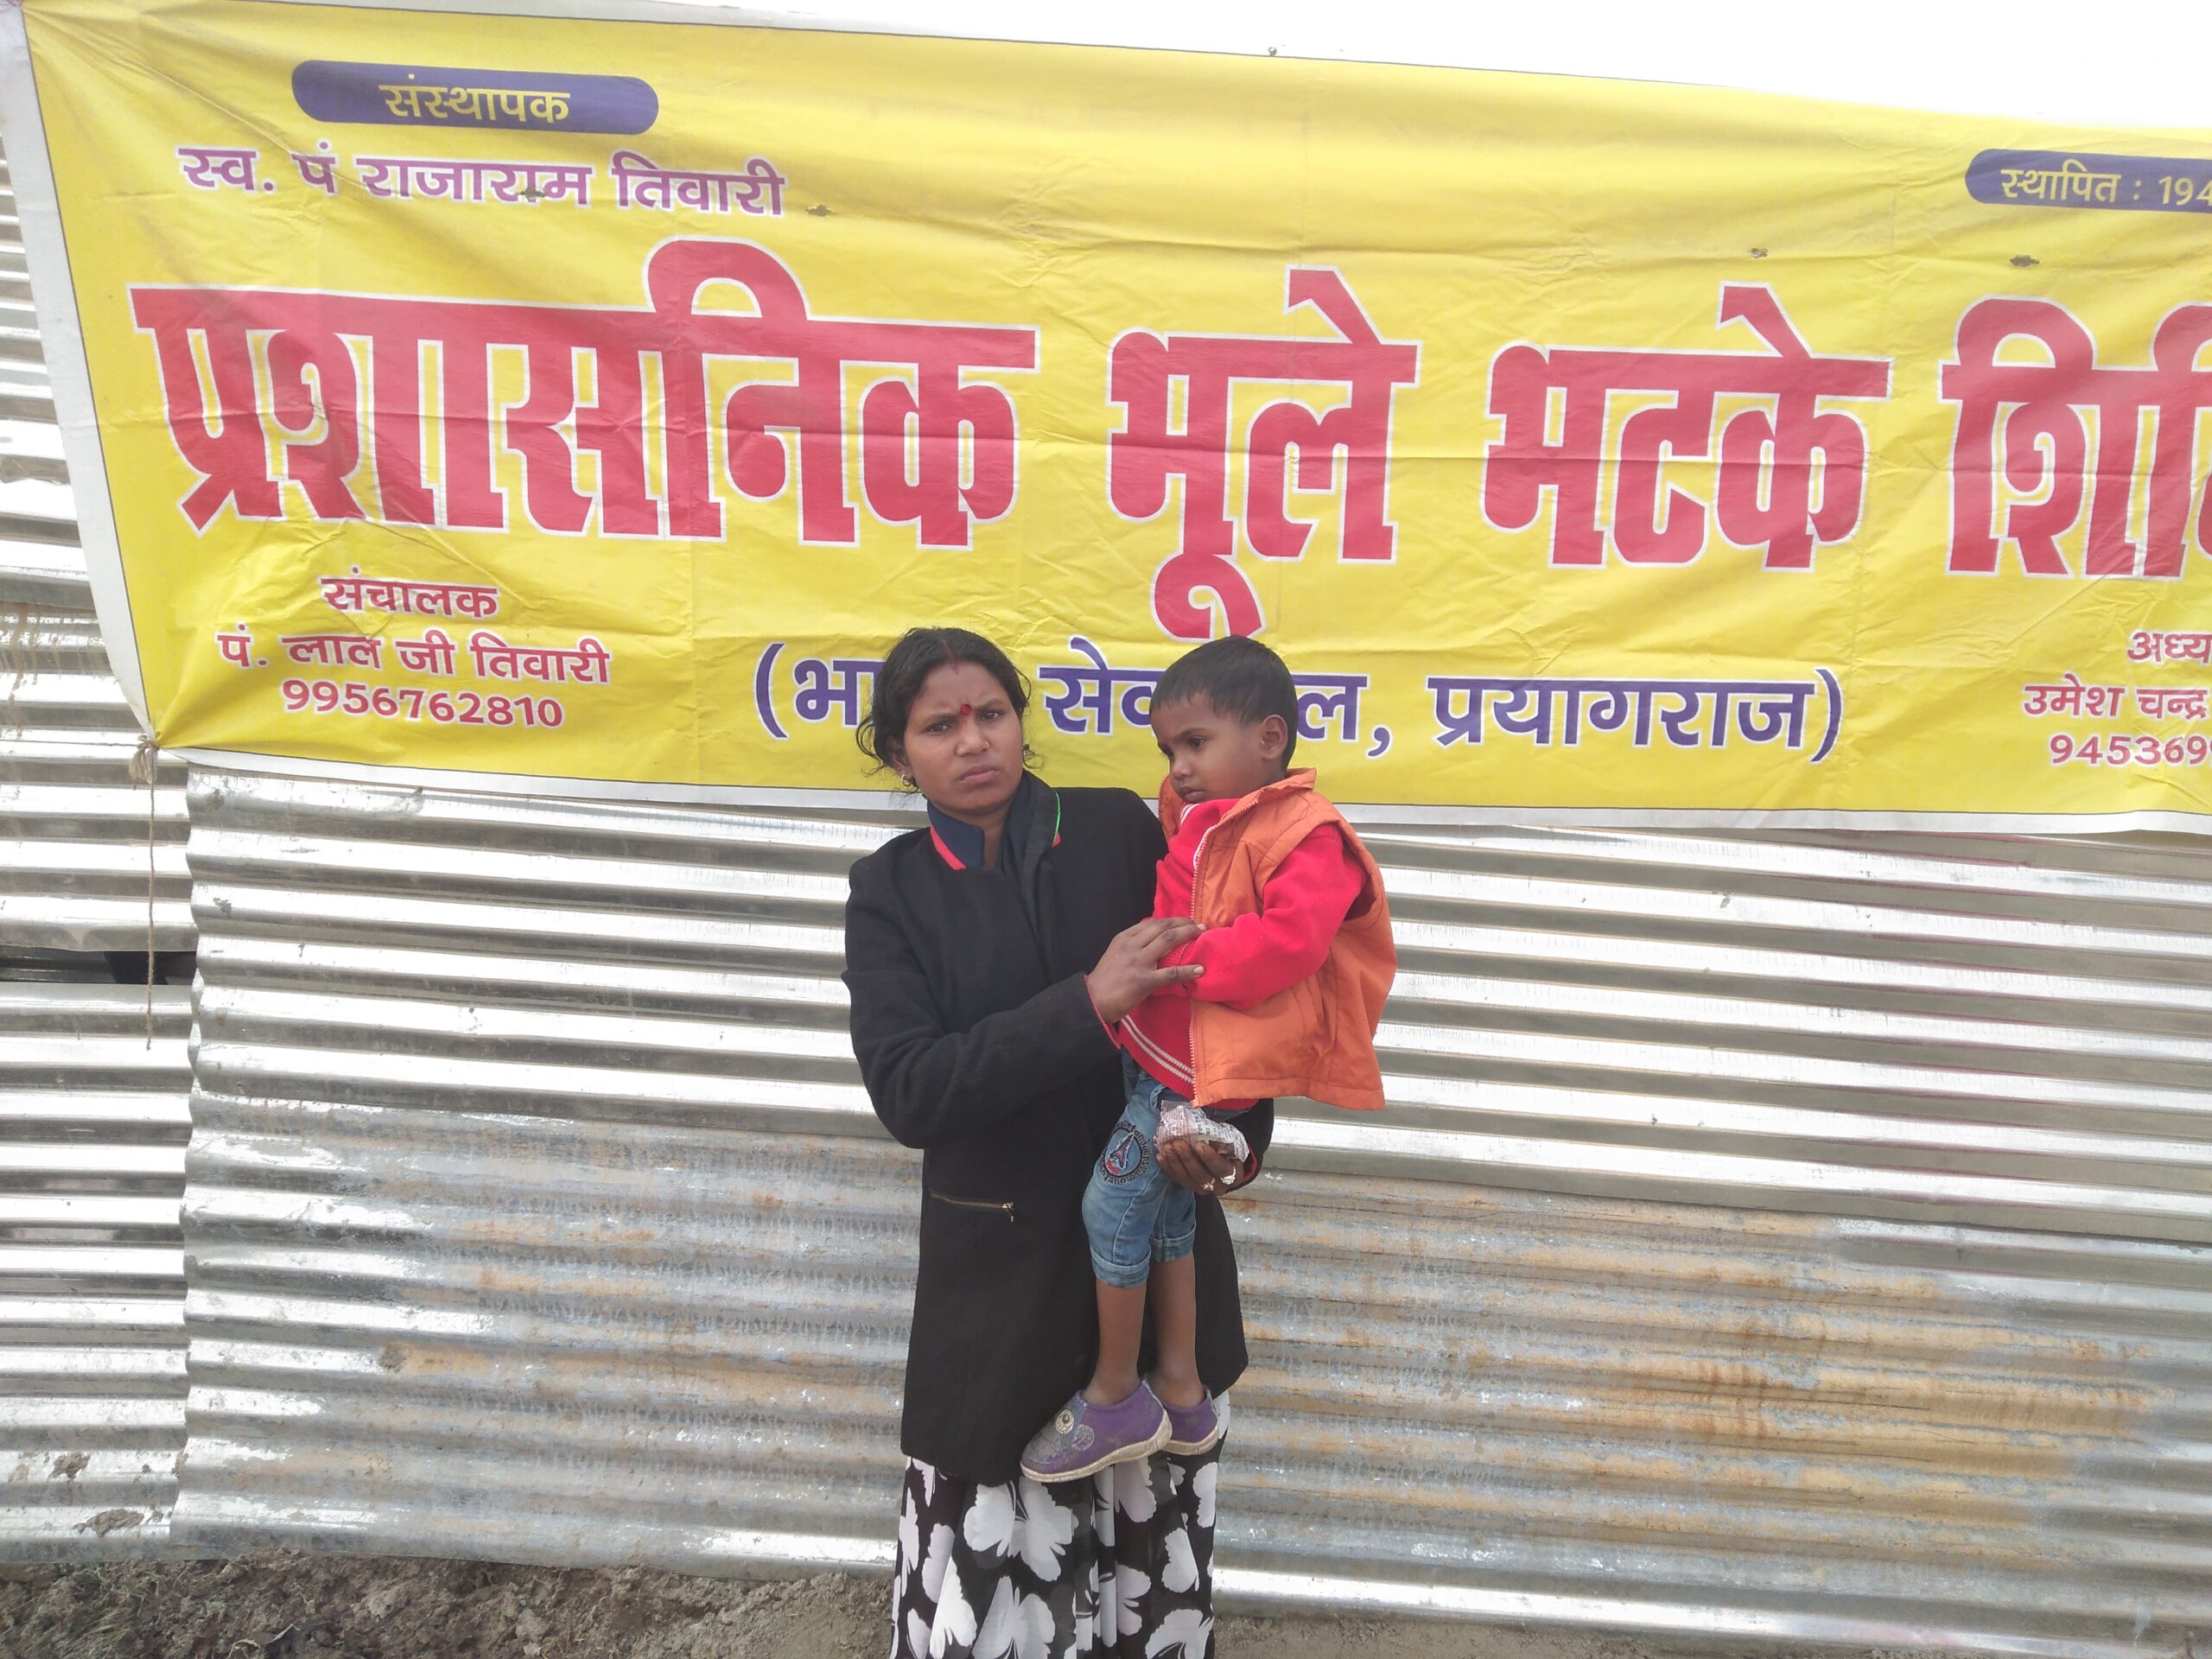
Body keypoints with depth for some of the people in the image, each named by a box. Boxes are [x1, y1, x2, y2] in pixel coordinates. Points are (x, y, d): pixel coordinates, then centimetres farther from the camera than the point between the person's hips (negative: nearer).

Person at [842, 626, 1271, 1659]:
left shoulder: (1119, 829, -1)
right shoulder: (892, 890, 0)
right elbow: (908, 1092, -12)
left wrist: (1234, 1122, -18)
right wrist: (1088, 1005, -21)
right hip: (1002, 1264, 0)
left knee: (1154, 1531, 10)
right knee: (992, 1547, 4)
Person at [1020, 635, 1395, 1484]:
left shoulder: (1304, 833, -16)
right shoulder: (1199, 823, 13)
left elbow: (1290, 938, -29)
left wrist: (1186, 961, -26)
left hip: (1201, 1069, -9)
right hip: (1155, 1047, 9)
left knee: (1110, 1204, -3)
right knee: (1164, 1216, 17)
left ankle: (1115, 1397, 17)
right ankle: (1182, 1395, 31)